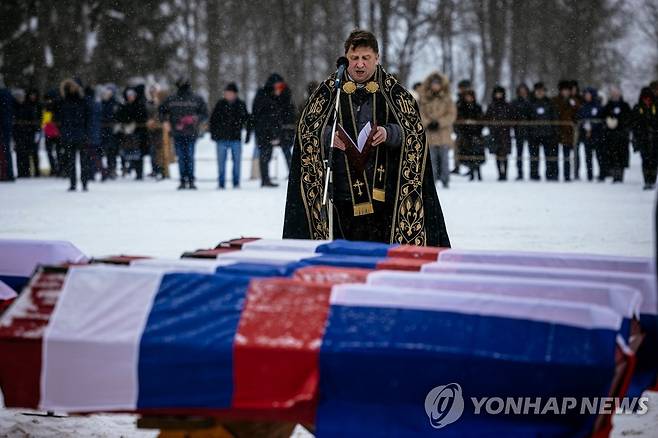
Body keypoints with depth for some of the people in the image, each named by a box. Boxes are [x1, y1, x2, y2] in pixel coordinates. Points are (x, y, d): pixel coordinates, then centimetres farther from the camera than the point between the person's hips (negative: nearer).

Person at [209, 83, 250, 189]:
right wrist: (213, 133, 1)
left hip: (236, 138, 0)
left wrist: (248, 134, 6)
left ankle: (236, 183, 11)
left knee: (237, 161, 3)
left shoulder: (241, 105, 4)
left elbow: (246, 120, 11)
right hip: (222, 138, 0)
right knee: (221, 162, 2)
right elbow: (213, 119, 8)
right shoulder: (220, 104, 3)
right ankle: (221, 183, 8)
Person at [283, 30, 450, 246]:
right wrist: (329, 135, -15)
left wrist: (388, 133, -18)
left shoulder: (393, 91, 8)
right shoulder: (329, 90, 10)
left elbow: (413, 131, 3)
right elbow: (307, 128, 6)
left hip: (382, 186, -1)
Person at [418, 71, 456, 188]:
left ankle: (445, 181, 3)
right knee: (431, 158, -3)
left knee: (444, 157, -1)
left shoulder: (447, 99, 6)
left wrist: (439, 123, -11)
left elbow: (452, 115, 1)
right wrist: (428, 123, -13)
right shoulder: (423, 98, 5)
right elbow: (420, 113, 2)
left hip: (444, 133, 0)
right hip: (429, 134, 0)